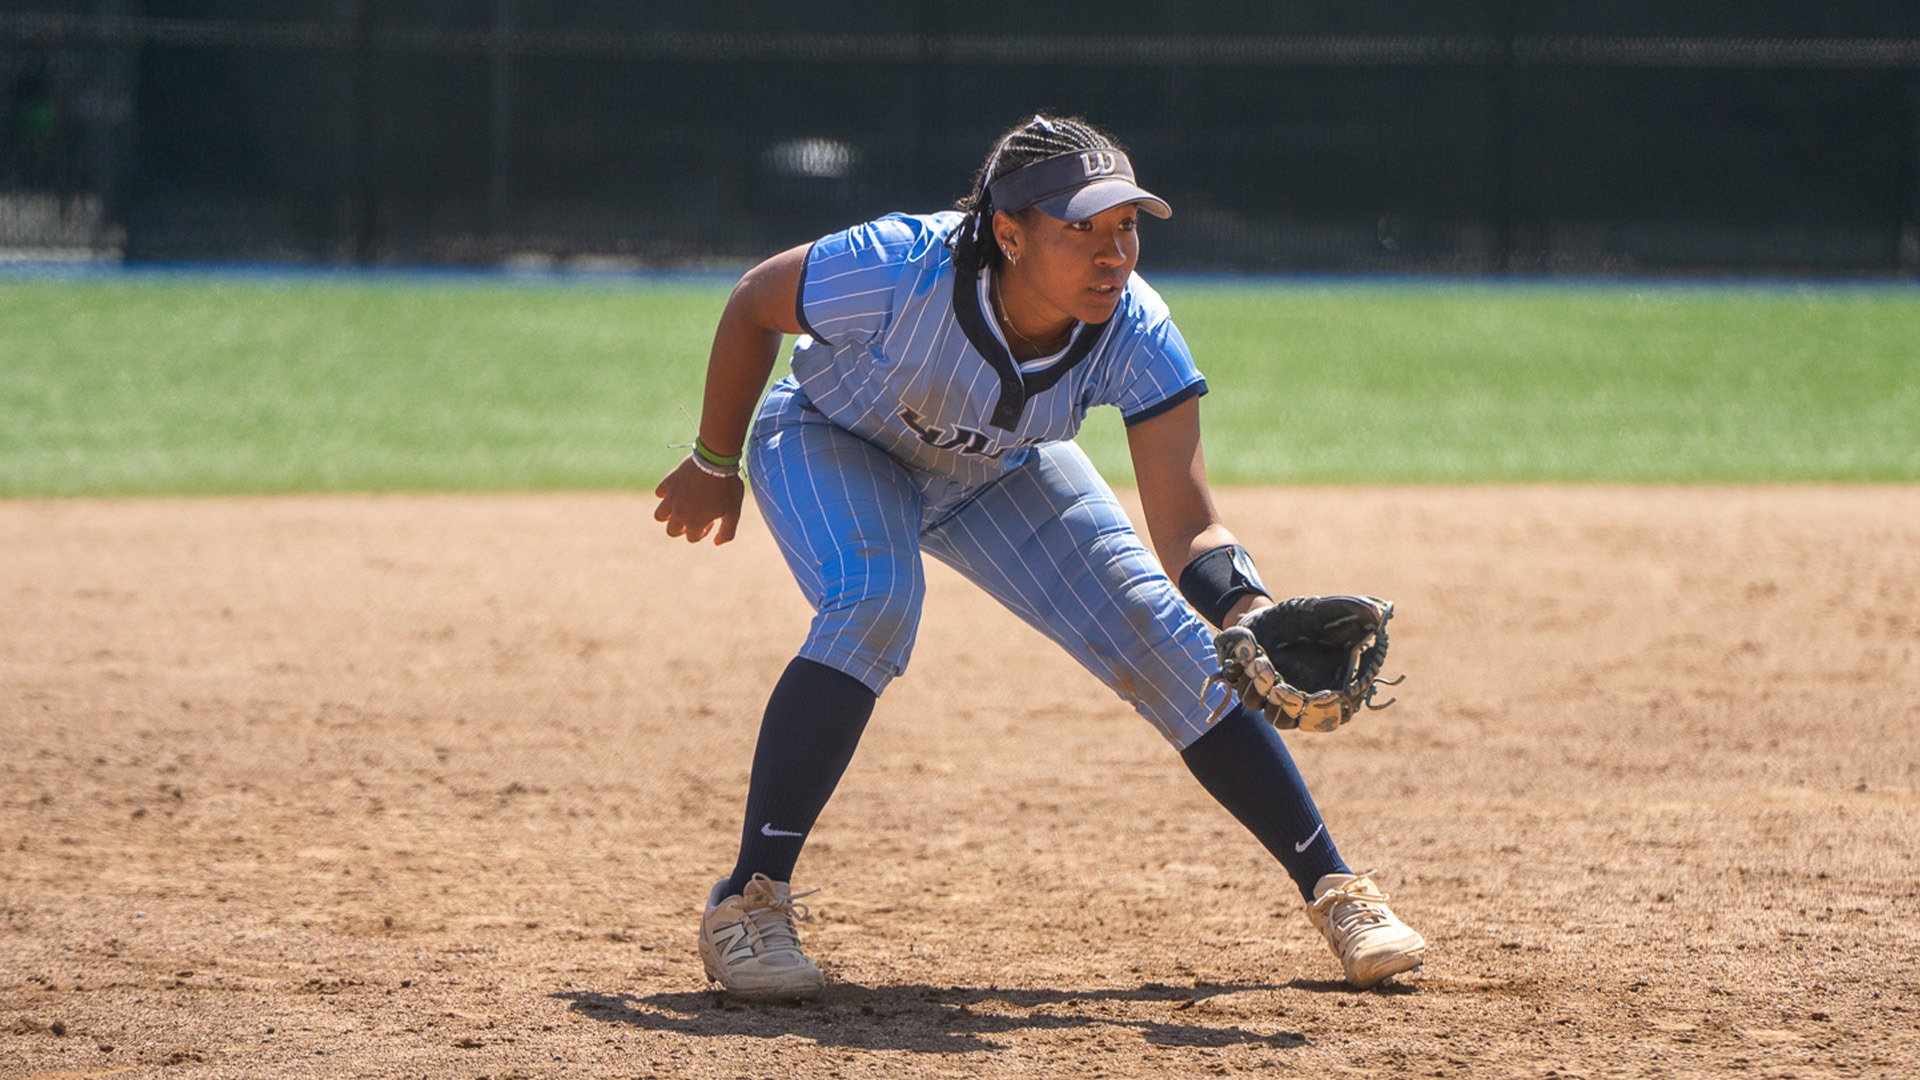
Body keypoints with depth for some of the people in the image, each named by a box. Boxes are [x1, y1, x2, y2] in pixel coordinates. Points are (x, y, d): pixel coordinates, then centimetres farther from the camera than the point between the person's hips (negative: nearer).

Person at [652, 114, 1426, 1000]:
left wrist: (1251, 619, -52)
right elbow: (754, 303, -20)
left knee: (1161, 636, -9)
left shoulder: (1135, 336, -31)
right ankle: (748, 903, -25)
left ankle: (1334, 891, 3)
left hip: (996, 473, 3)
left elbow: (1186, 528, -32)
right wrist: (714, 465, -8)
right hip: (830, 441, -3)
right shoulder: (902, 270, -40)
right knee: (874, 602, -33)